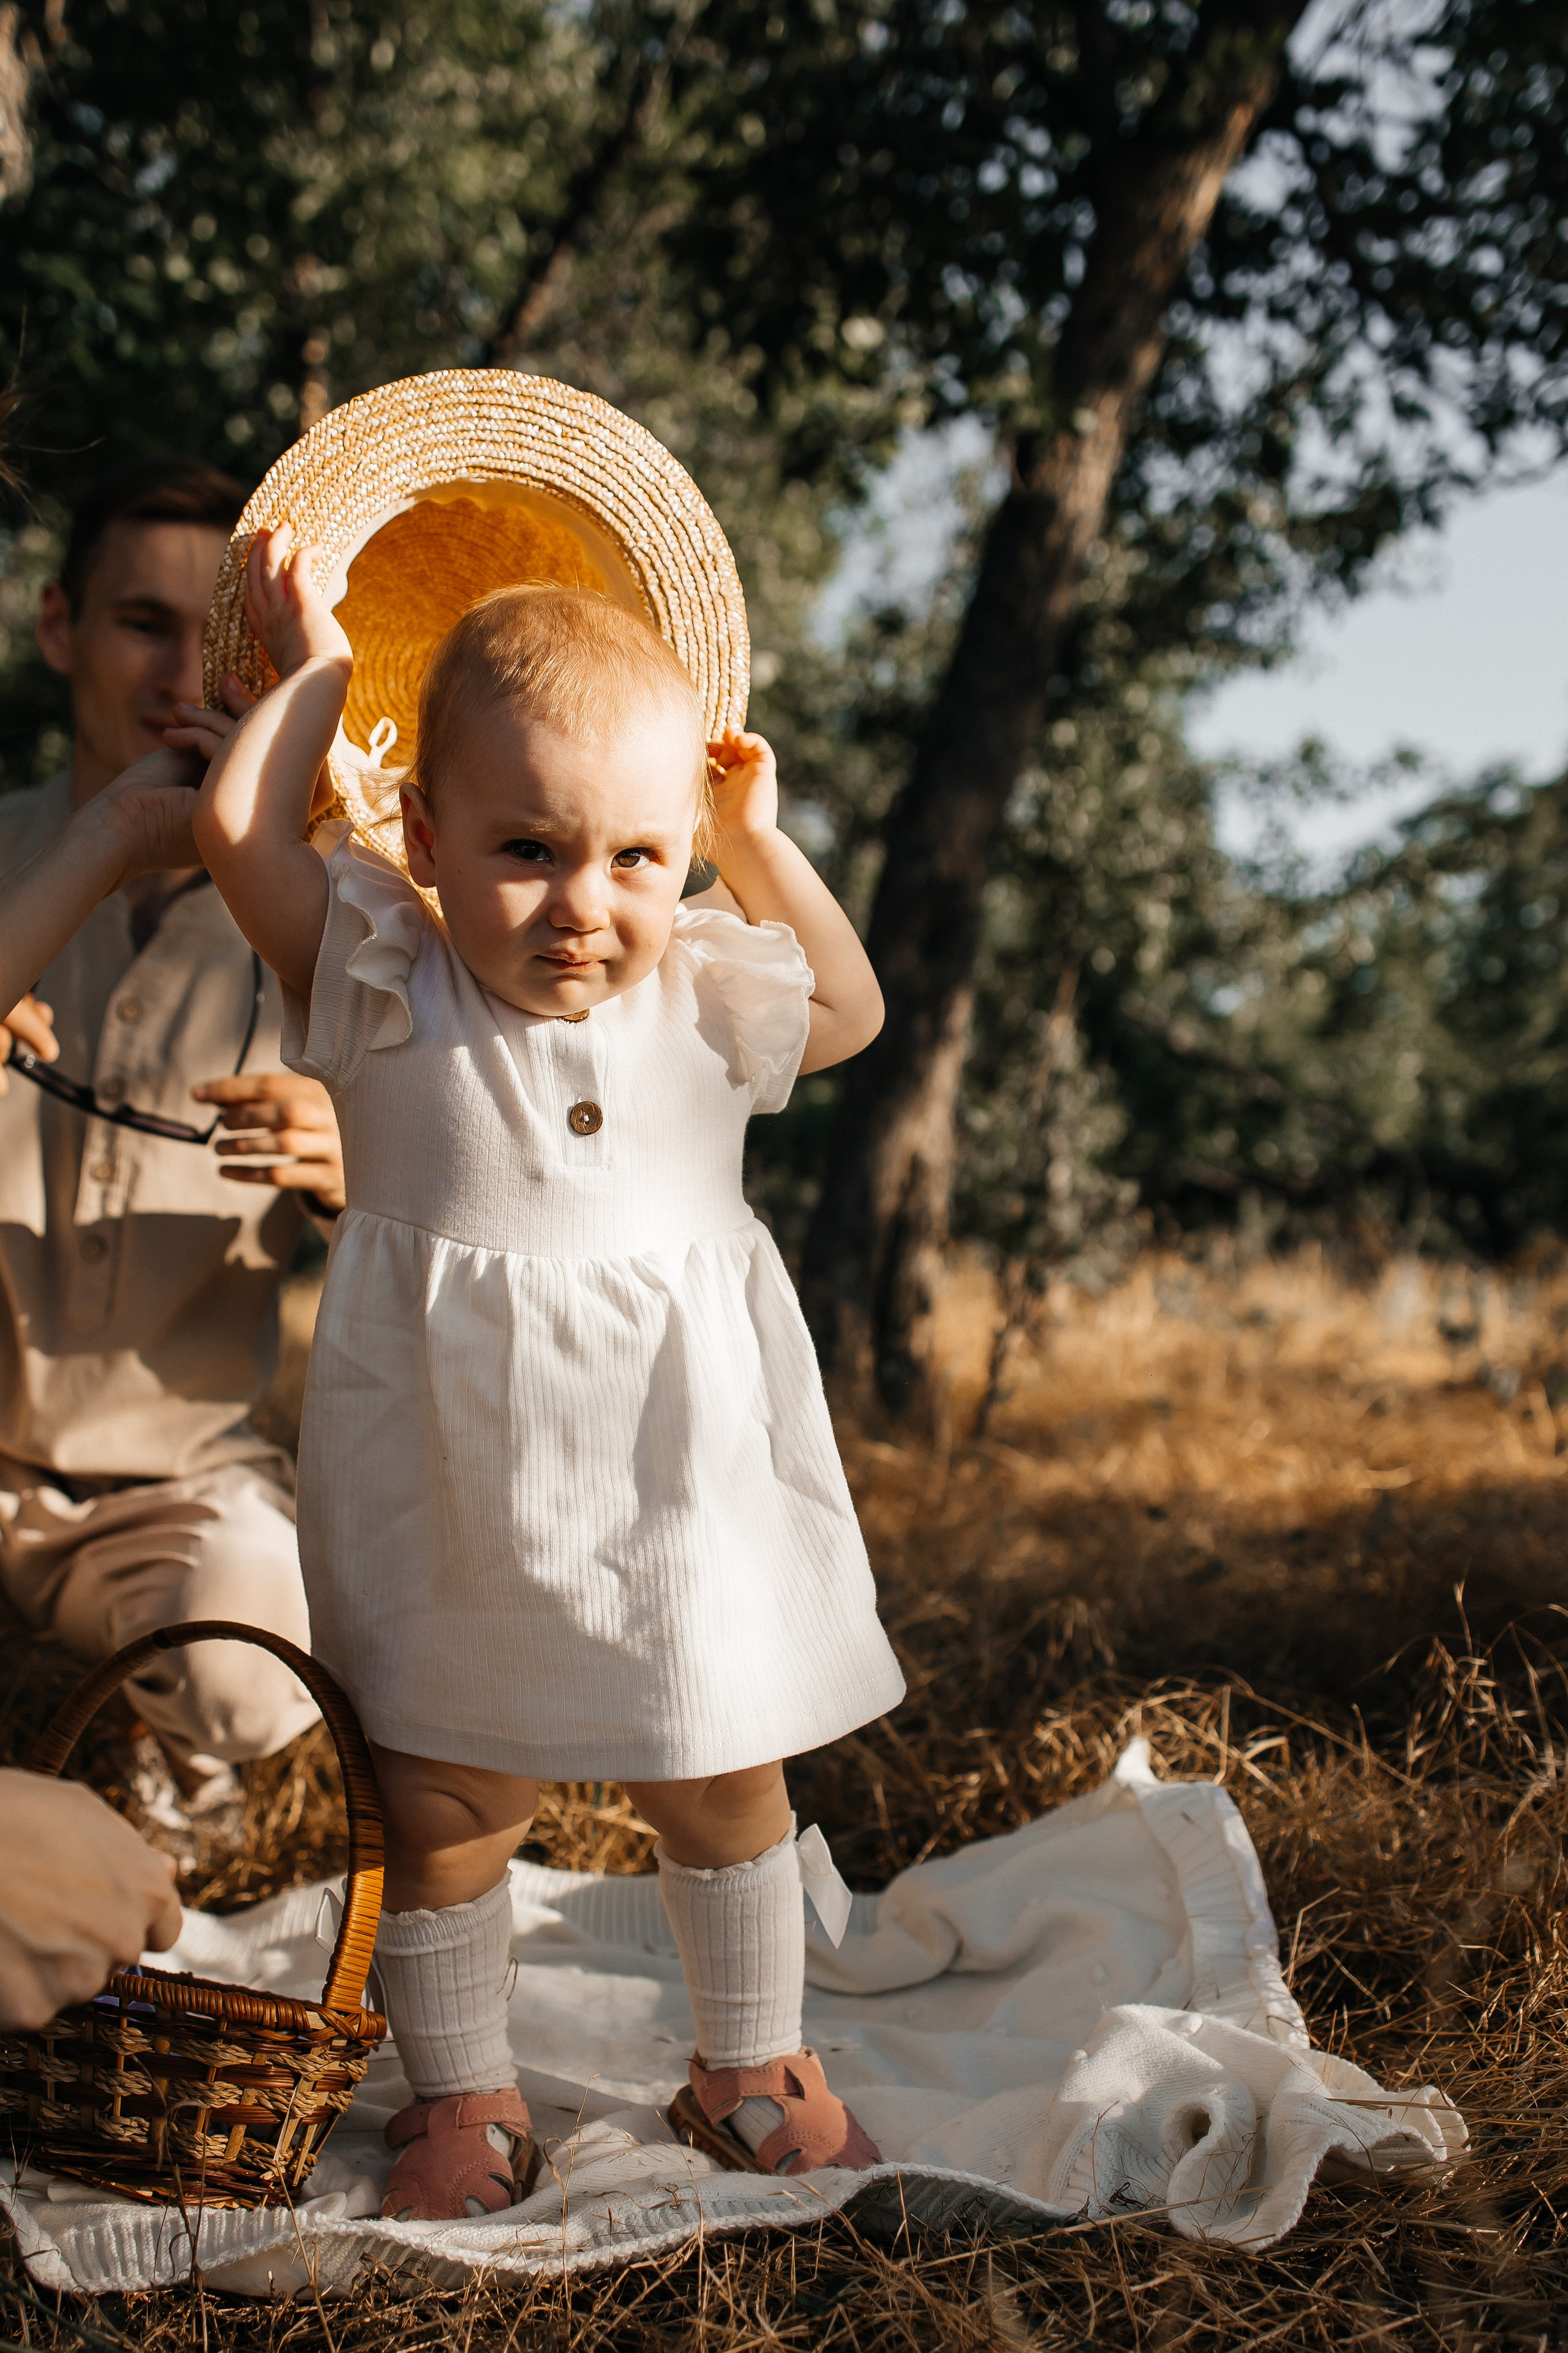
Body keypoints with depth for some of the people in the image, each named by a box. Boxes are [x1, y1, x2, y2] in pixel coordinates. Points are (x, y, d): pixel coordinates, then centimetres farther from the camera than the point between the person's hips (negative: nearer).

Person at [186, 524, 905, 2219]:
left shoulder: (697, 999, 0)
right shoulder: (385, 990, -9)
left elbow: (850, 1008, 15)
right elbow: (238, 829, -20)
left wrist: (759, 839, 4)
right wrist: (313, 662, -7)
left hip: (676, 1487, 2)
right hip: (451, 1497, -2)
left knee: (724, 1781, 14)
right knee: (441, 1804, 9)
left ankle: (751, 2063, 34)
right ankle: (460, 2089, 29)